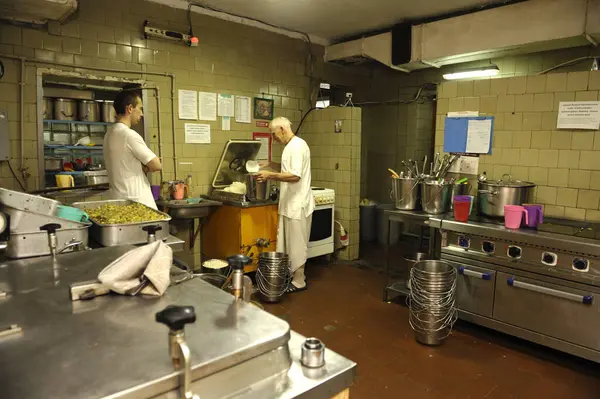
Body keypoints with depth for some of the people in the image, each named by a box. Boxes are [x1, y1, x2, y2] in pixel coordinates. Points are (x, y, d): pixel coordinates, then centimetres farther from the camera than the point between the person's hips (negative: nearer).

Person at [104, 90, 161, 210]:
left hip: (119, 199, 9)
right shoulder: (129, 135, -16)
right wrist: (144, 167, 5)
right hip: (134, 201, -9)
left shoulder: (110, 134, 12)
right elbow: (156, 165, -14)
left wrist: (142, 167, -1)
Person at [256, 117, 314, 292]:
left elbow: (295, 176, -25)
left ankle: (298, 282, 12)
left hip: (298, 205, -10)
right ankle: (288, 277, 26)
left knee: (296, 245, 0)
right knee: (286, 244, 16)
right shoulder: (291, 146, 14)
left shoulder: (297, 146, -17)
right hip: (290, 204, 10)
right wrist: (271, 165, 15)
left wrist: (270, 175, -22)